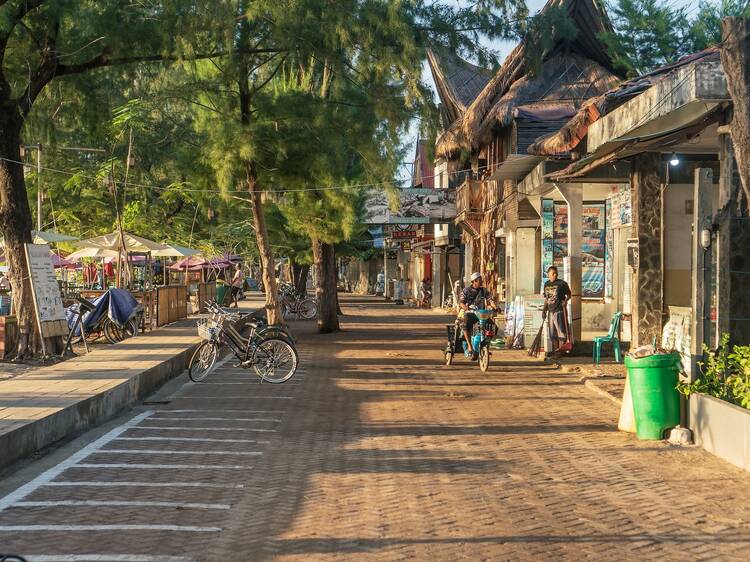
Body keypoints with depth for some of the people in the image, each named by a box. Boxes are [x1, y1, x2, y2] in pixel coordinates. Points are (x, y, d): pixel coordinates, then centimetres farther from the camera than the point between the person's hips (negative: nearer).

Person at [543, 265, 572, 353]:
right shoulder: (546, 284, 11)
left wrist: (565, 300, -18)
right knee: (552, 334, 11)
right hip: (550, 311, 6)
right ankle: (555, 350, 20)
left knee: (561, 331, -5)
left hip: (559, 311, -6)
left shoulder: (562, 283, -6)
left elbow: (569, 295, 1)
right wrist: (544, 310, 13)